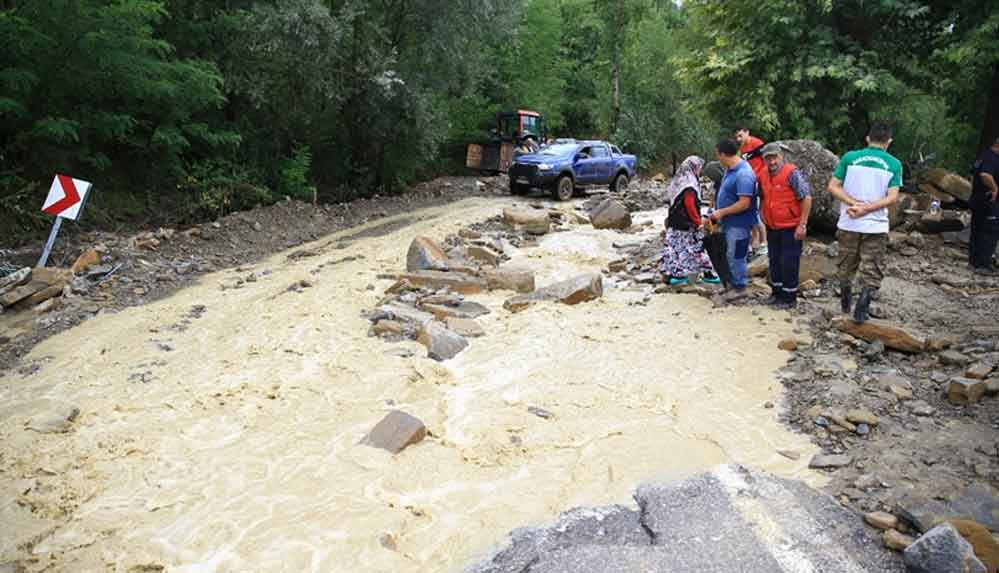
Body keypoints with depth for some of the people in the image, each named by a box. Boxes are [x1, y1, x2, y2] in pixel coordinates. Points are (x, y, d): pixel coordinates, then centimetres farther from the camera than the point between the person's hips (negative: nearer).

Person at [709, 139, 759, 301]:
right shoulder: (730, 169, 5)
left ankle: (740, 288, 16)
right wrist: (720, 215, 11)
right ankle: (734, 285, 32)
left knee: (735, 257, 2)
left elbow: (744, 203, -27)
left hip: (738, 224, -9)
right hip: (730, 222, 9)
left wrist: (722, 212, -19)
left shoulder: (743, 174, -24)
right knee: (733, 256, 19)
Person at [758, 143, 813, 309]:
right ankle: (777, 292, 30)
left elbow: (806, 198, -18)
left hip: (790, 228, -7)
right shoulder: (763, 175, 4)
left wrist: (802, 225, -19)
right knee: (775, 261, 16)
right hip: (772, 228, 7)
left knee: (789, 263, 0)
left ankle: (789, 297, 11)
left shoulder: (792, 173, -17)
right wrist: (762, 215, 14)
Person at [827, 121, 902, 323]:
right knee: (872, 270, 8)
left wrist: (854, 203, -12)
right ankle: (864, 299, -14)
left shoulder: (850, 157, -2)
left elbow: (833, 187, -7)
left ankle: (846, 302, 33)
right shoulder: (894, 164, -2)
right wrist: (867, 208, -13)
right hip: (877, 226, -1)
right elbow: (892, 198, -10)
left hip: (848, 224, 1)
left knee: (846, 266, 19)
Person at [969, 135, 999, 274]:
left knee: (977, 232, 16)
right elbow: (985, 175, -39)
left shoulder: (985, 155, 12)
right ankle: (983, 265, -4)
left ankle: (973, 260, 24)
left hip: (977, 201, 10)